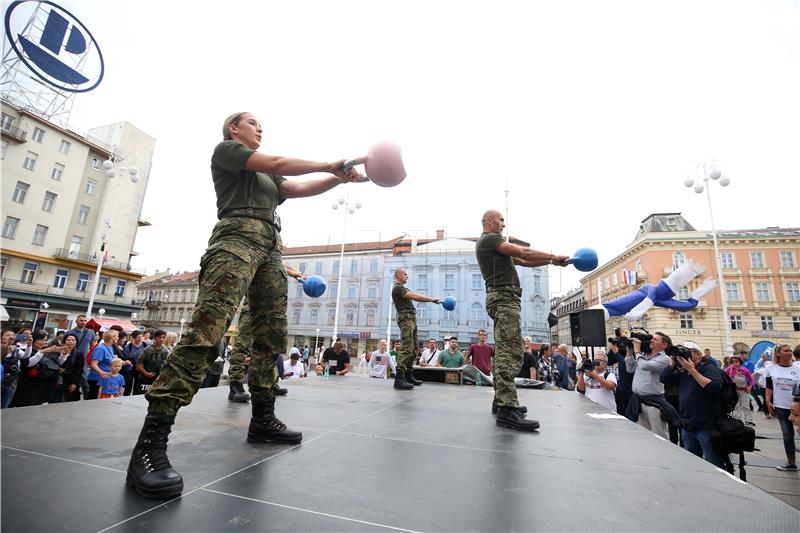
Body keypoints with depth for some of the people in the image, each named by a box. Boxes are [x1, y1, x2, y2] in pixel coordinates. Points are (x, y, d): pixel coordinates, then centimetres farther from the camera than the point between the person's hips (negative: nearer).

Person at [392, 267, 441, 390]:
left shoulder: (403, 288, 26)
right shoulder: (397, 288, -7)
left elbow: (415, 297, 17)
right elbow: (414, 296, -16)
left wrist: (431, 300, 5)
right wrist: (431, 299, -15)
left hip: (411, 319, 11)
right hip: (405, 318, -11)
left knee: (413, 349, 10)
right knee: (407, 348, -19)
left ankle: (408, 375, 15)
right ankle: (399, 378, -22)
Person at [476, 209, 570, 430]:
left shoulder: (494, 244, 29)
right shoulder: (489, 239, -2)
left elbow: (523, 261, 24)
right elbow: (523, 252, -7)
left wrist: (551, 261, 14)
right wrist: (554, 257, 2)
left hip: (504, 299, 11)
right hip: (504, 297, -11)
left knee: (505, 351, 10)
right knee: (511, 351, -18)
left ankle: (501, 400, 14)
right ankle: (507, 409, -22)